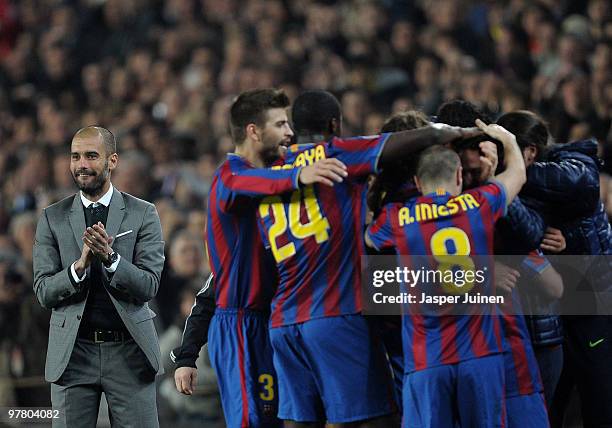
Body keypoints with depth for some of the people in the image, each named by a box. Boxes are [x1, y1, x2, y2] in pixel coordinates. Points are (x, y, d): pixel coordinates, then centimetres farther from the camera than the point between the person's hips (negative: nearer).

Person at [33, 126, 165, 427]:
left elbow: (149, 286, -5)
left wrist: (109, 257, -21)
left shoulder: (143, 214, 3)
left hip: (129, 349, -1)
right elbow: (44, 292, 1)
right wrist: (80, 265, -18)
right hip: (73, 353, 1)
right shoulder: (52, 219, 6)